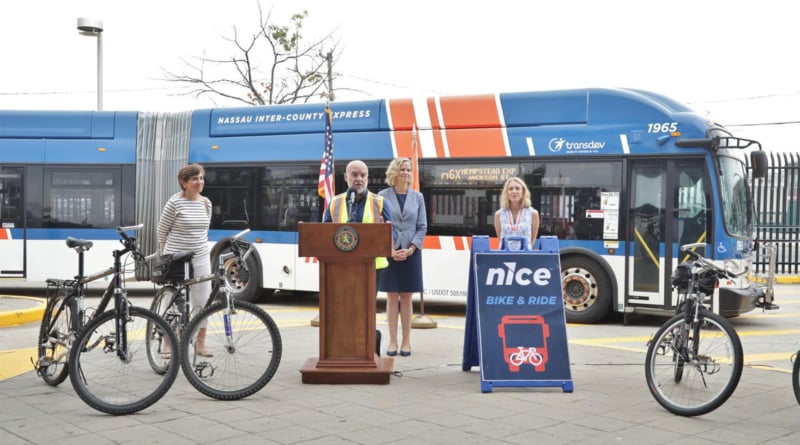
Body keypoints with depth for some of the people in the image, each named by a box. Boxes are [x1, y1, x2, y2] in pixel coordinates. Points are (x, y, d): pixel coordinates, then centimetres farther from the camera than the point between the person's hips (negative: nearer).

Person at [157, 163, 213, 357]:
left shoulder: (206, 203, 7)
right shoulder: (175, 203, -9)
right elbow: (162, 231, 0)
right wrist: (167, 254, 8)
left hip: (201, 259, 5)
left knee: (202, 302, 5)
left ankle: (201, 344, 14)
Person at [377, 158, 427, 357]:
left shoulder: (417, 197, 7)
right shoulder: (383, 196, 0)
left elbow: (422, 227, 4)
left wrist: (410, 249, -8)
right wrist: (390, 250, -11)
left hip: (411, 253, 1)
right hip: (389, 252, -1)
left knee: (406, 297, 5)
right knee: (392, 297, 3)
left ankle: (406, 341, 11)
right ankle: (393, 341, 9)